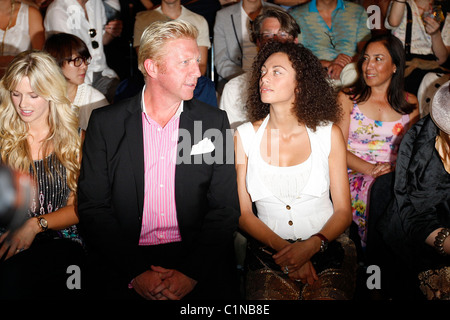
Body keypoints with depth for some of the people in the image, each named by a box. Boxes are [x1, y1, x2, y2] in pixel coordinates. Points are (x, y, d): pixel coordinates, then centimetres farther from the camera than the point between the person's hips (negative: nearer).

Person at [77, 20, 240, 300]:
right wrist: (136, 272, -12)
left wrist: (191, 273, -10)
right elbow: (93, 208, 0)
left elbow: (225, 209, 2)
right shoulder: (105, 123, 2)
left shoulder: (215, 122, 5)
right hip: (126, 264, -1)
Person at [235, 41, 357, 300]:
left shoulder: (329, 134, 3)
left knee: (326, 295, -27)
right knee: (269, 296, -28)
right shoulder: (244, 137, 3)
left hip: (326, 246, 0)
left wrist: (312, 245, -16)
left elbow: (343, 211, 2)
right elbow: (243, 213, 2)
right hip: (268, 248, 0)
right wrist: (284, 249, -13)